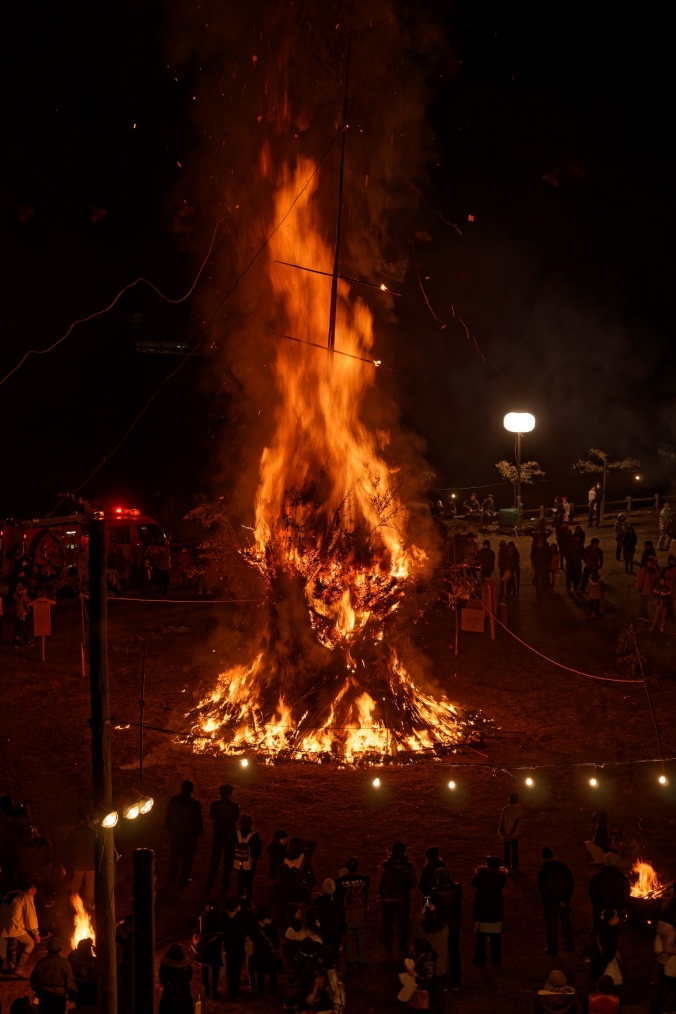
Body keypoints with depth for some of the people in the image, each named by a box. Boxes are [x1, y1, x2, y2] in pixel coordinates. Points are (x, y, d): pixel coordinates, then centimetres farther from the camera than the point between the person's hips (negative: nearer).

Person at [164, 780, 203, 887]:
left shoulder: (174, 801, -11)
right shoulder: (195, 804, -20)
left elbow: (167, 816, -3)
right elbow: (198, 820, -14)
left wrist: (168, 828, 10)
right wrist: (199, 832, 0)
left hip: (175, 833, 4)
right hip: (190, 834, -4)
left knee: (174, 856, 20)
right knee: (187, 858, 10)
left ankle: (172, 878, 30)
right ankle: (183, 880, 14)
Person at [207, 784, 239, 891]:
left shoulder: (215, 805, -12)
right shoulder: (234, 806, -18)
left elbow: (212, 816, 4)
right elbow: (236, 819, -3)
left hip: (218, 835, 2)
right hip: (230, 836, -2)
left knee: (215, 859, 18)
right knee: (228, 860, 11)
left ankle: (210, 883, 24)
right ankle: (225, 885, 16)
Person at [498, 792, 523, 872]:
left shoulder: (506, 809, -25)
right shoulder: (520, 809, -13)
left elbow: (502, 821, -16)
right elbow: (521, 821, 0)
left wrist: (500, 833, -6)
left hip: (507, 833, -4)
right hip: (516, 833, 4)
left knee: (507, 850, 12)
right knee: (515, 850, 18)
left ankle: (507, 867, 20)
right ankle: (515, 867, 26)